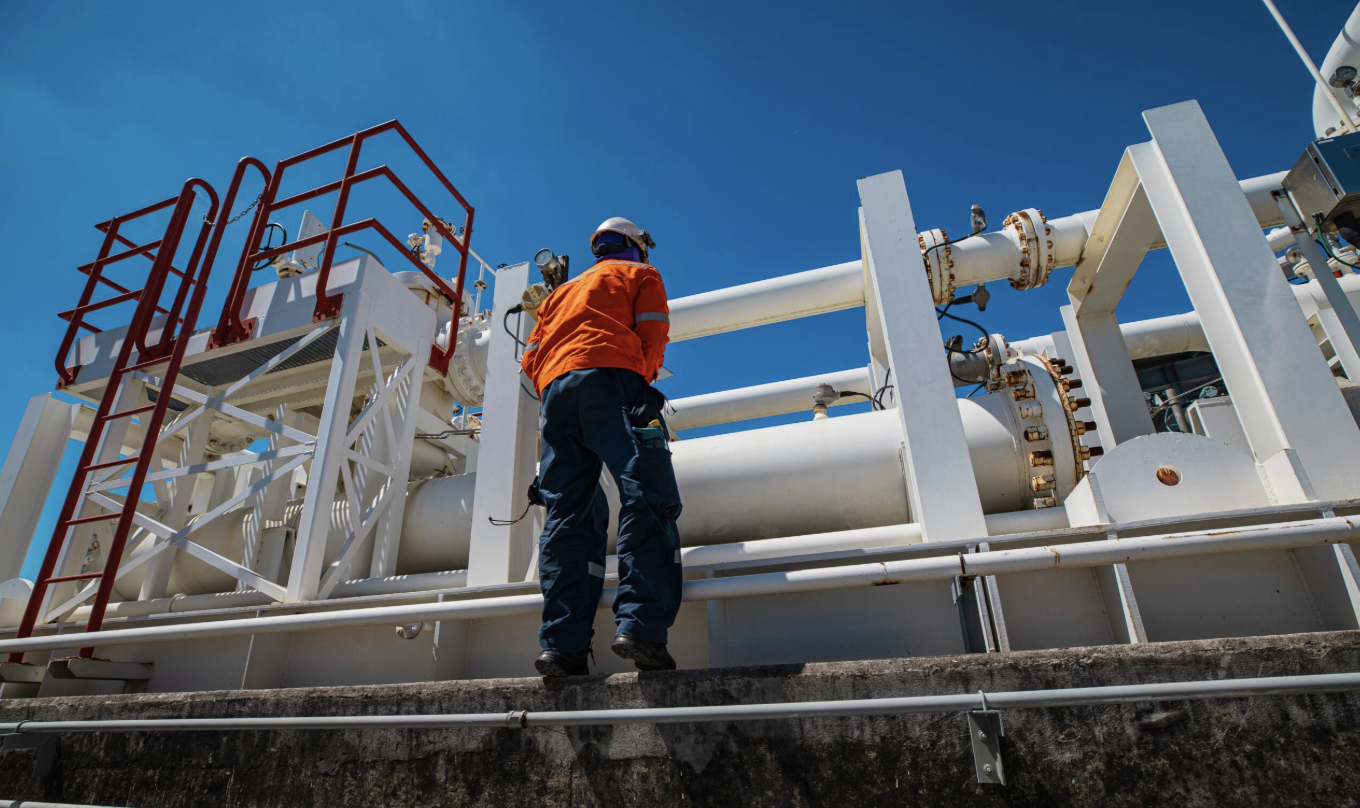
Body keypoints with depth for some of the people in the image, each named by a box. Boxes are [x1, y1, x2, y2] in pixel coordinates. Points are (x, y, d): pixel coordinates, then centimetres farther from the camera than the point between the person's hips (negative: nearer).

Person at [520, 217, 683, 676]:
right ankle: (641, 627, -29)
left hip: (554, 389, 6)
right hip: (611, 380, -5)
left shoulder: (563, 290, 37)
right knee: (647, 498, -15)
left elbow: (531, 357, 25)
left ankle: (562, 644, -12)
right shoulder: (641, 274, 22)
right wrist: (642, 379, 19)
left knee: (569, 515, -2)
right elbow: (653, 334, 5)